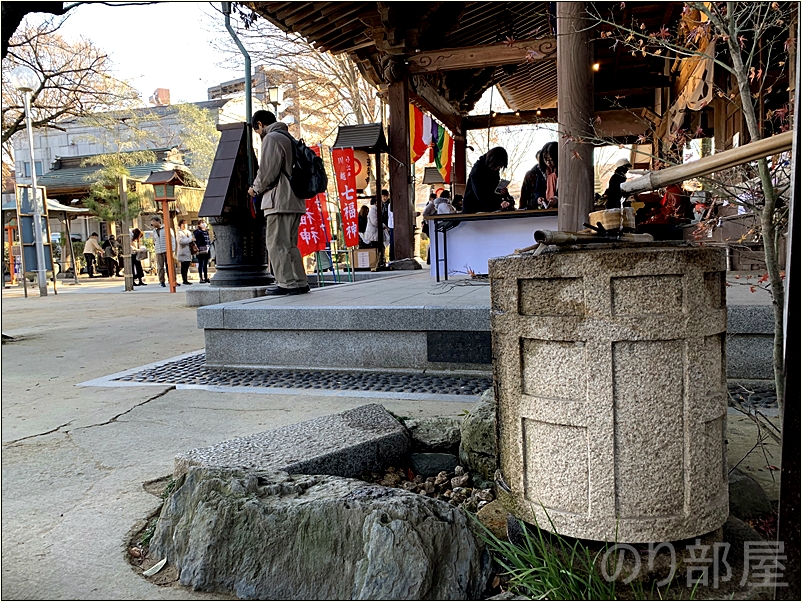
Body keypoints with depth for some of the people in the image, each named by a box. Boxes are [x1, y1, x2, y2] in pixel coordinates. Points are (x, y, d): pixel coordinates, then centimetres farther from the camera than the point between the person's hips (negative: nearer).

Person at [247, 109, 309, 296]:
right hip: (295, 200, 10)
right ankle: (300, 282, 12)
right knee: (289, 244, 13)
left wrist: (256, 188, 4)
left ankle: (287, 283, -8)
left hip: (279, 200, -10)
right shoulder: (288, 137, 23)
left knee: (277, 244, -6)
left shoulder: (271, 138, -6)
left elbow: (268, 170, -14)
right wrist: (260, 188, 22)